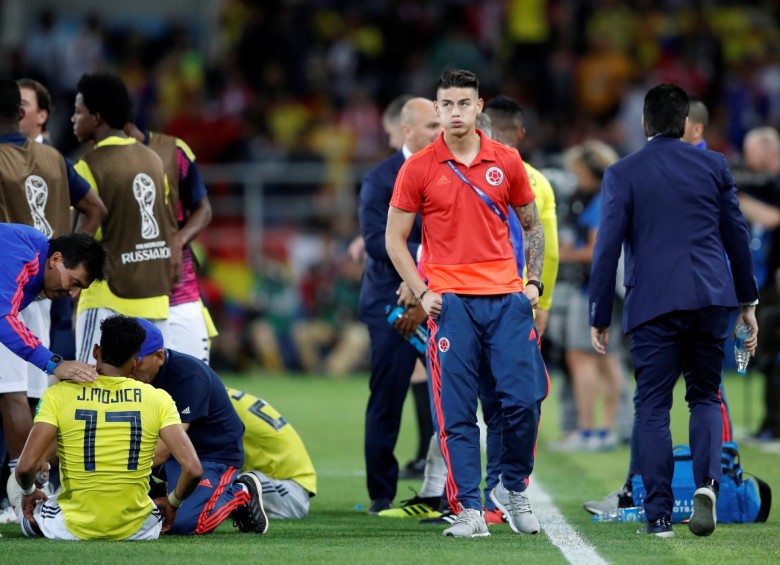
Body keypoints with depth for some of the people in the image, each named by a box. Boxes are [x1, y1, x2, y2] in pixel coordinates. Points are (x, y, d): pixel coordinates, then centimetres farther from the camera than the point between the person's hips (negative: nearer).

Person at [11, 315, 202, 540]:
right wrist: (173, 503, 8)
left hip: (72, 529, -2)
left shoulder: (59, 395, -9)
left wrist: (29, 492, 6)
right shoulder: (158, 400, -5)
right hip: (135, 530, 2)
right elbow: (193, 469, -12)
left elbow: (26, 466, -17)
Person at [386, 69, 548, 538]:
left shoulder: (507, 162, 7)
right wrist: (421, 292, -5)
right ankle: (469, 510, -1)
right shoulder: (418, 169, 2)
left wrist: (534, 281, 5)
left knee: (525, 399, -5)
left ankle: (514, 487, 17)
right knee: (457, 413, -5)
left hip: (506, 296, 2)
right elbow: (395, 239, 6)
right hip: (451, 300, -2)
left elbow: (532, 226, 18)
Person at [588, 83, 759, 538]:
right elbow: (737, 235, 11)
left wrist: (600, 318, 4)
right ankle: (707, 480, -11)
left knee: (653, 409, 5)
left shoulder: (622, 175, 0)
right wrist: (748, 300, 21)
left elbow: (608, 248, -2)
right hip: (713, 296, 2)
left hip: (653, 303, -2)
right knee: (705, 397, 15)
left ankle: (659, 515, 0)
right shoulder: (714, 166, 7)